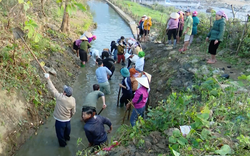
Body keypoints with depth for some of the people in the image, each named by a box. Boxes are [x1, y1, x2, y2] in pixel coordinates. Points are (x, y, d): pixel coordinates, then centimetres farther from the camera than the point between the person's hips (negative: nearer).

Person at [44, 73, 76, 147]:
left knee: (60, 132, 21)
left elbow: (52, 89, -23)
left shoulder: (60, 97, -31)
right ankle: (67, 137, 58)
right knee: (67, 129, 32)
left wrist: (48, 78, -14)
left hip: (60, 120, -4)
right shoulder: (73, 100, -18)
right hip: (67, 119, 4)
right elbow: (73, 111, -5)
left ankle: (62, 143, 41)